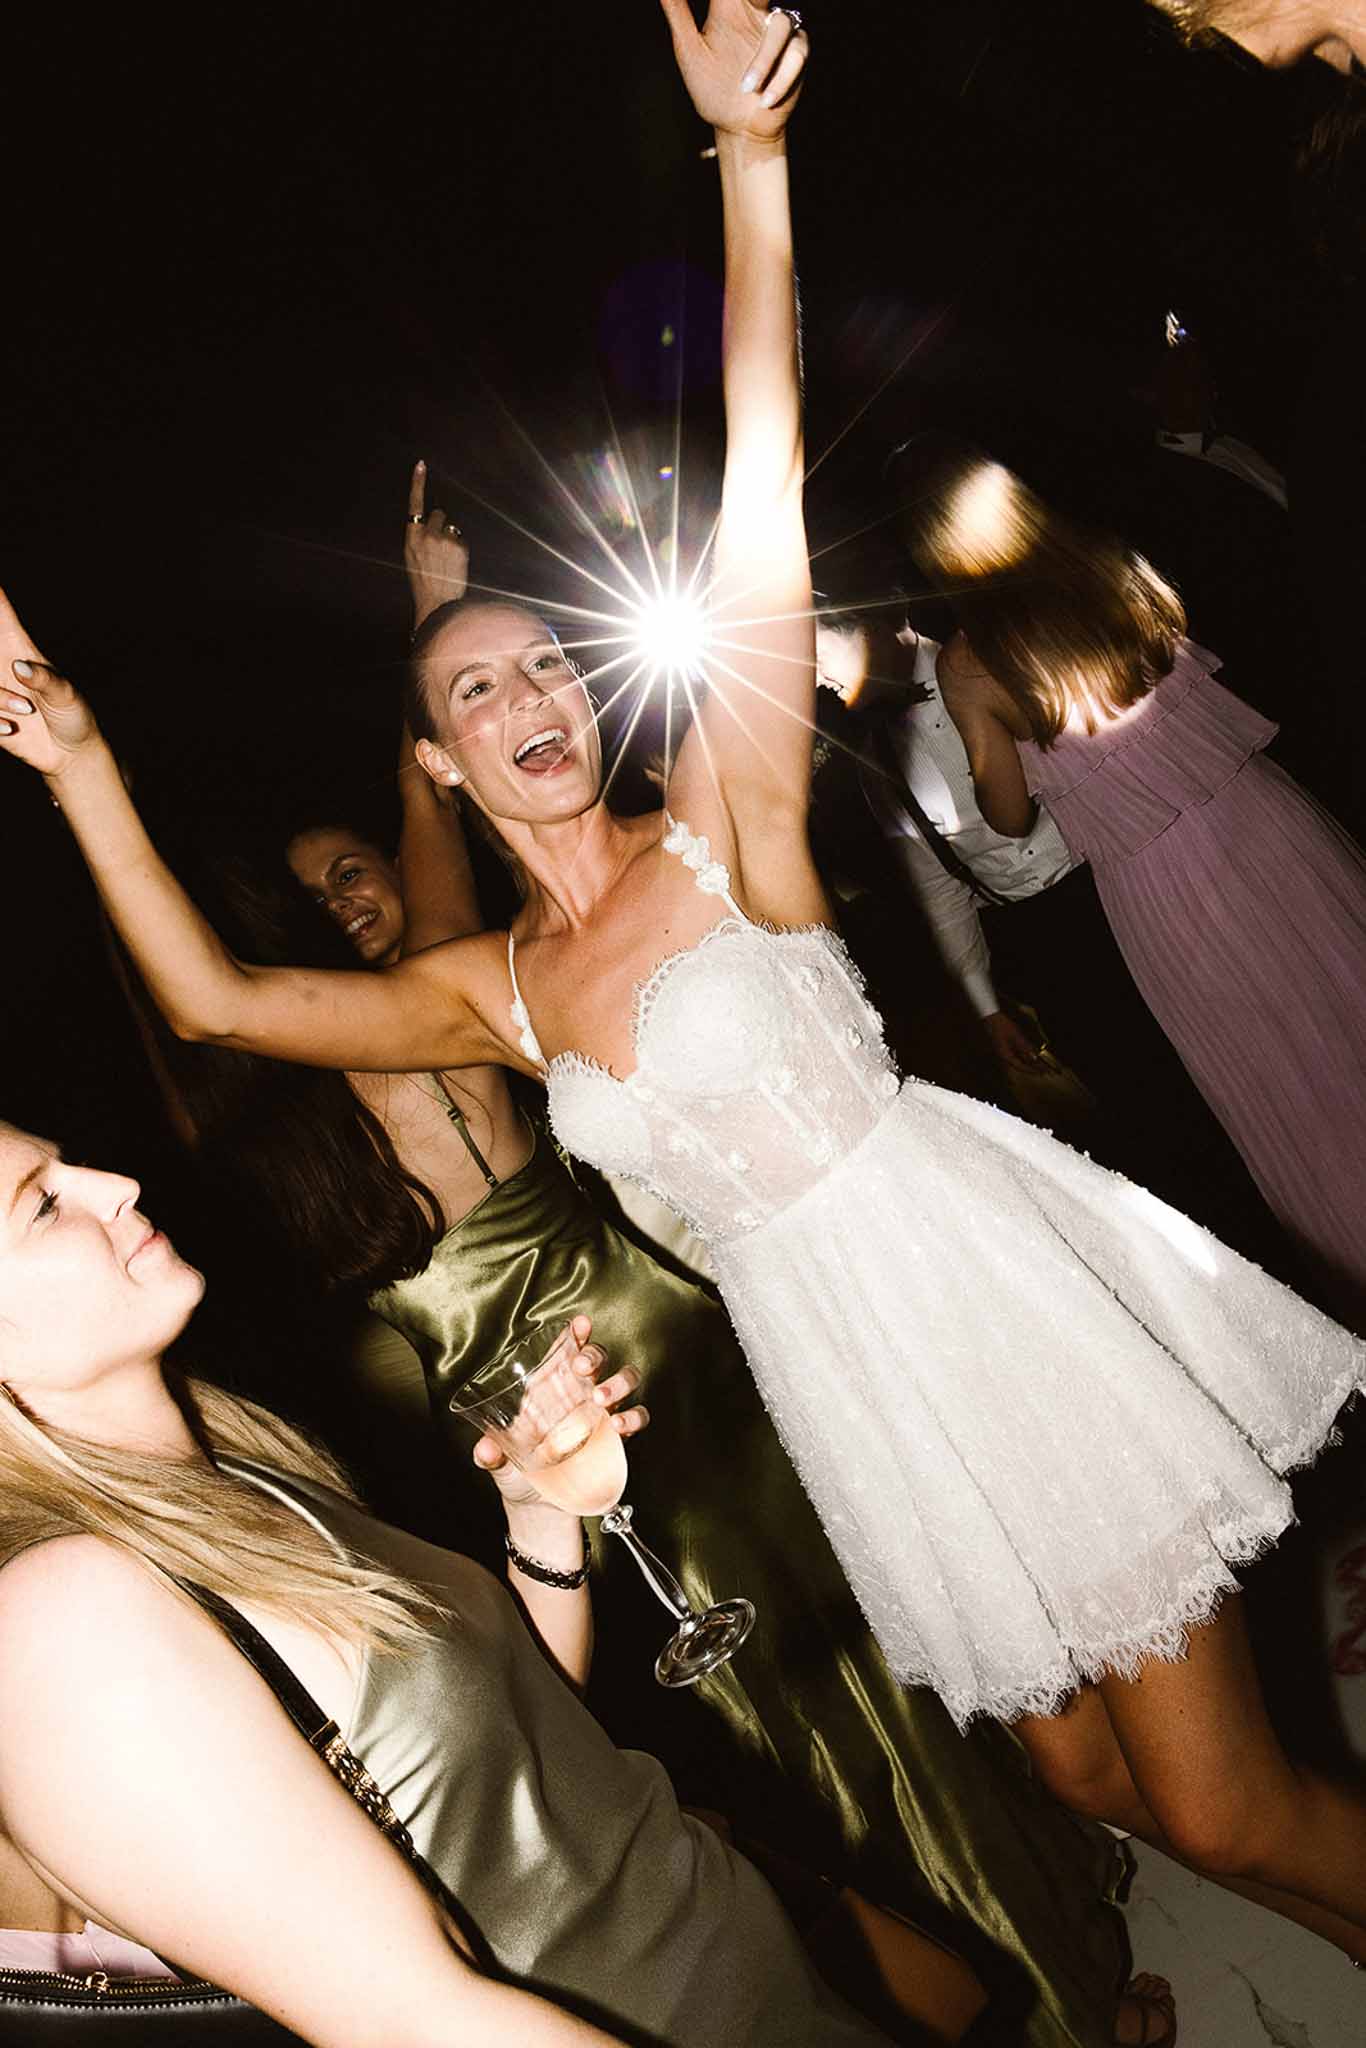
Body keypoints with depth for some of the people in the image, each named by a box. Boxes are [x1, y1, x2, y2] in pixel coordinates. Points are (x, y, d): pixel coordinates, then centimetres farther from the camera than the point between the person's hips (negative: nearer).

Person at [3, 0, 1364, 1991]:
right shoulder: (490, 990, 6)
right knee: (1087, 1778, 19)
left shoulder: (721, 818, -5)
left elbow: (762, 508, -15)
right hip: (843, 1355, 5)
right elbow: (212, 994, 5)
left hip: (991, 1281, -4)